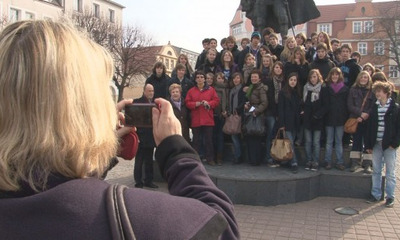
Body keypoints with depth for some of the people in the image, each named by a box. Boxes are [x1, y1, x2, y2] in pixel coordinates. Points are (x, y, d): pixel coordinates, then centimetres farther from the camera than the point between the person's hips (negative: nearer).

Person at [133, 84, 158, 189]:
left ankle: (149, 180, 22)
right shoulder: (136, 102, -5)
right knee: (139, 161, 3)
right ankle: (138, 182, 11)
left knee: (149, 161, 13)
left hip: (151, 138, 5)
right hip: (140, 137, -5)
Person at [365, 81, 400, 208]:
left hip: (389, 145, -4)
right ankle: (376, 195, 20)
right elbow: (369, 127, 7)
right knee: (376, 171, 10)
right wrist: (368, 144, 2)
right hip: (376, 144, 4)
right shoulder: (374, 107, 8)